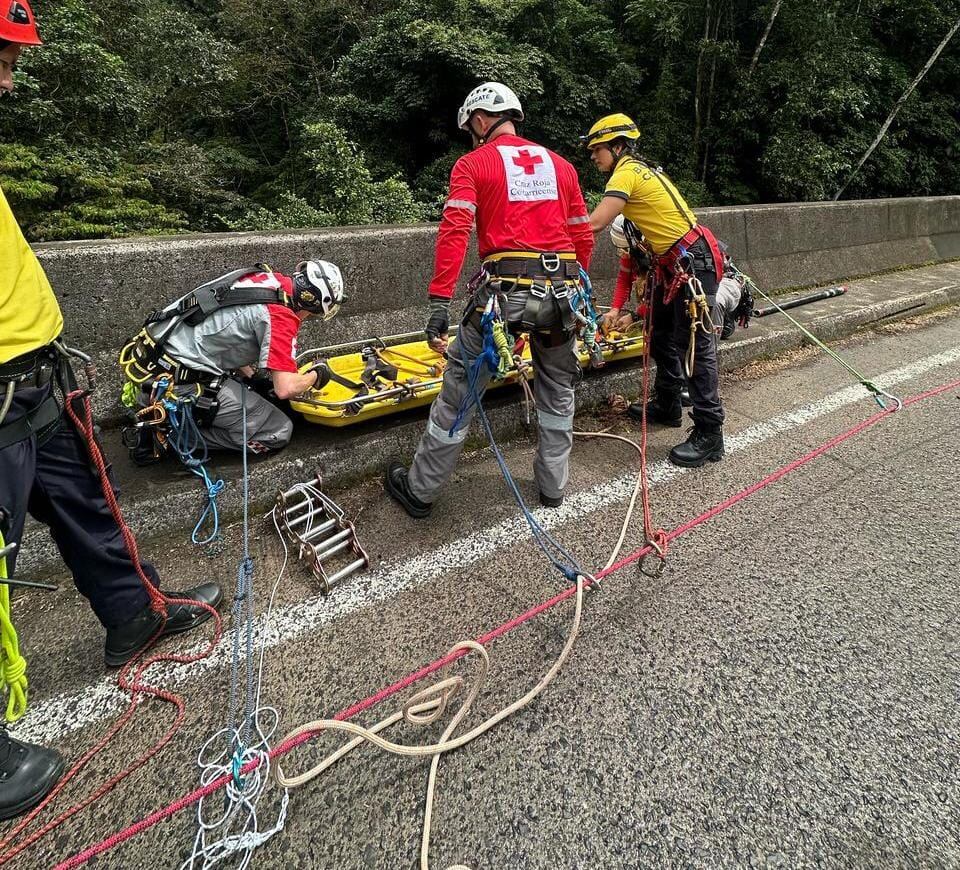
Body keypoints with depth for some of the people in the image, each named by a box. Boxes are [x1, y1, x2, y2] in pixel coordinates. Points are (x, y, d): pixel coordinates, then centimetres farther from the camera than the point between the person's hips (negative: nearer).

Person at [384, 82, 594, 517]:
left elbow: (454, 232, -10)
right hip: (561, 292, 4)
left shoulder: (473, 164, 4)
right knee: (558, 390, 21)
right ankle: (553, 485, 31)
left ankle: (420, 489, 19)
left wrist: (439, 303, -14)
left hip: (503, 289, -4)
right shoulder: (561, 164, 17)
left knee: (459, 390, 7)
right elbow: (584, 237, 16)